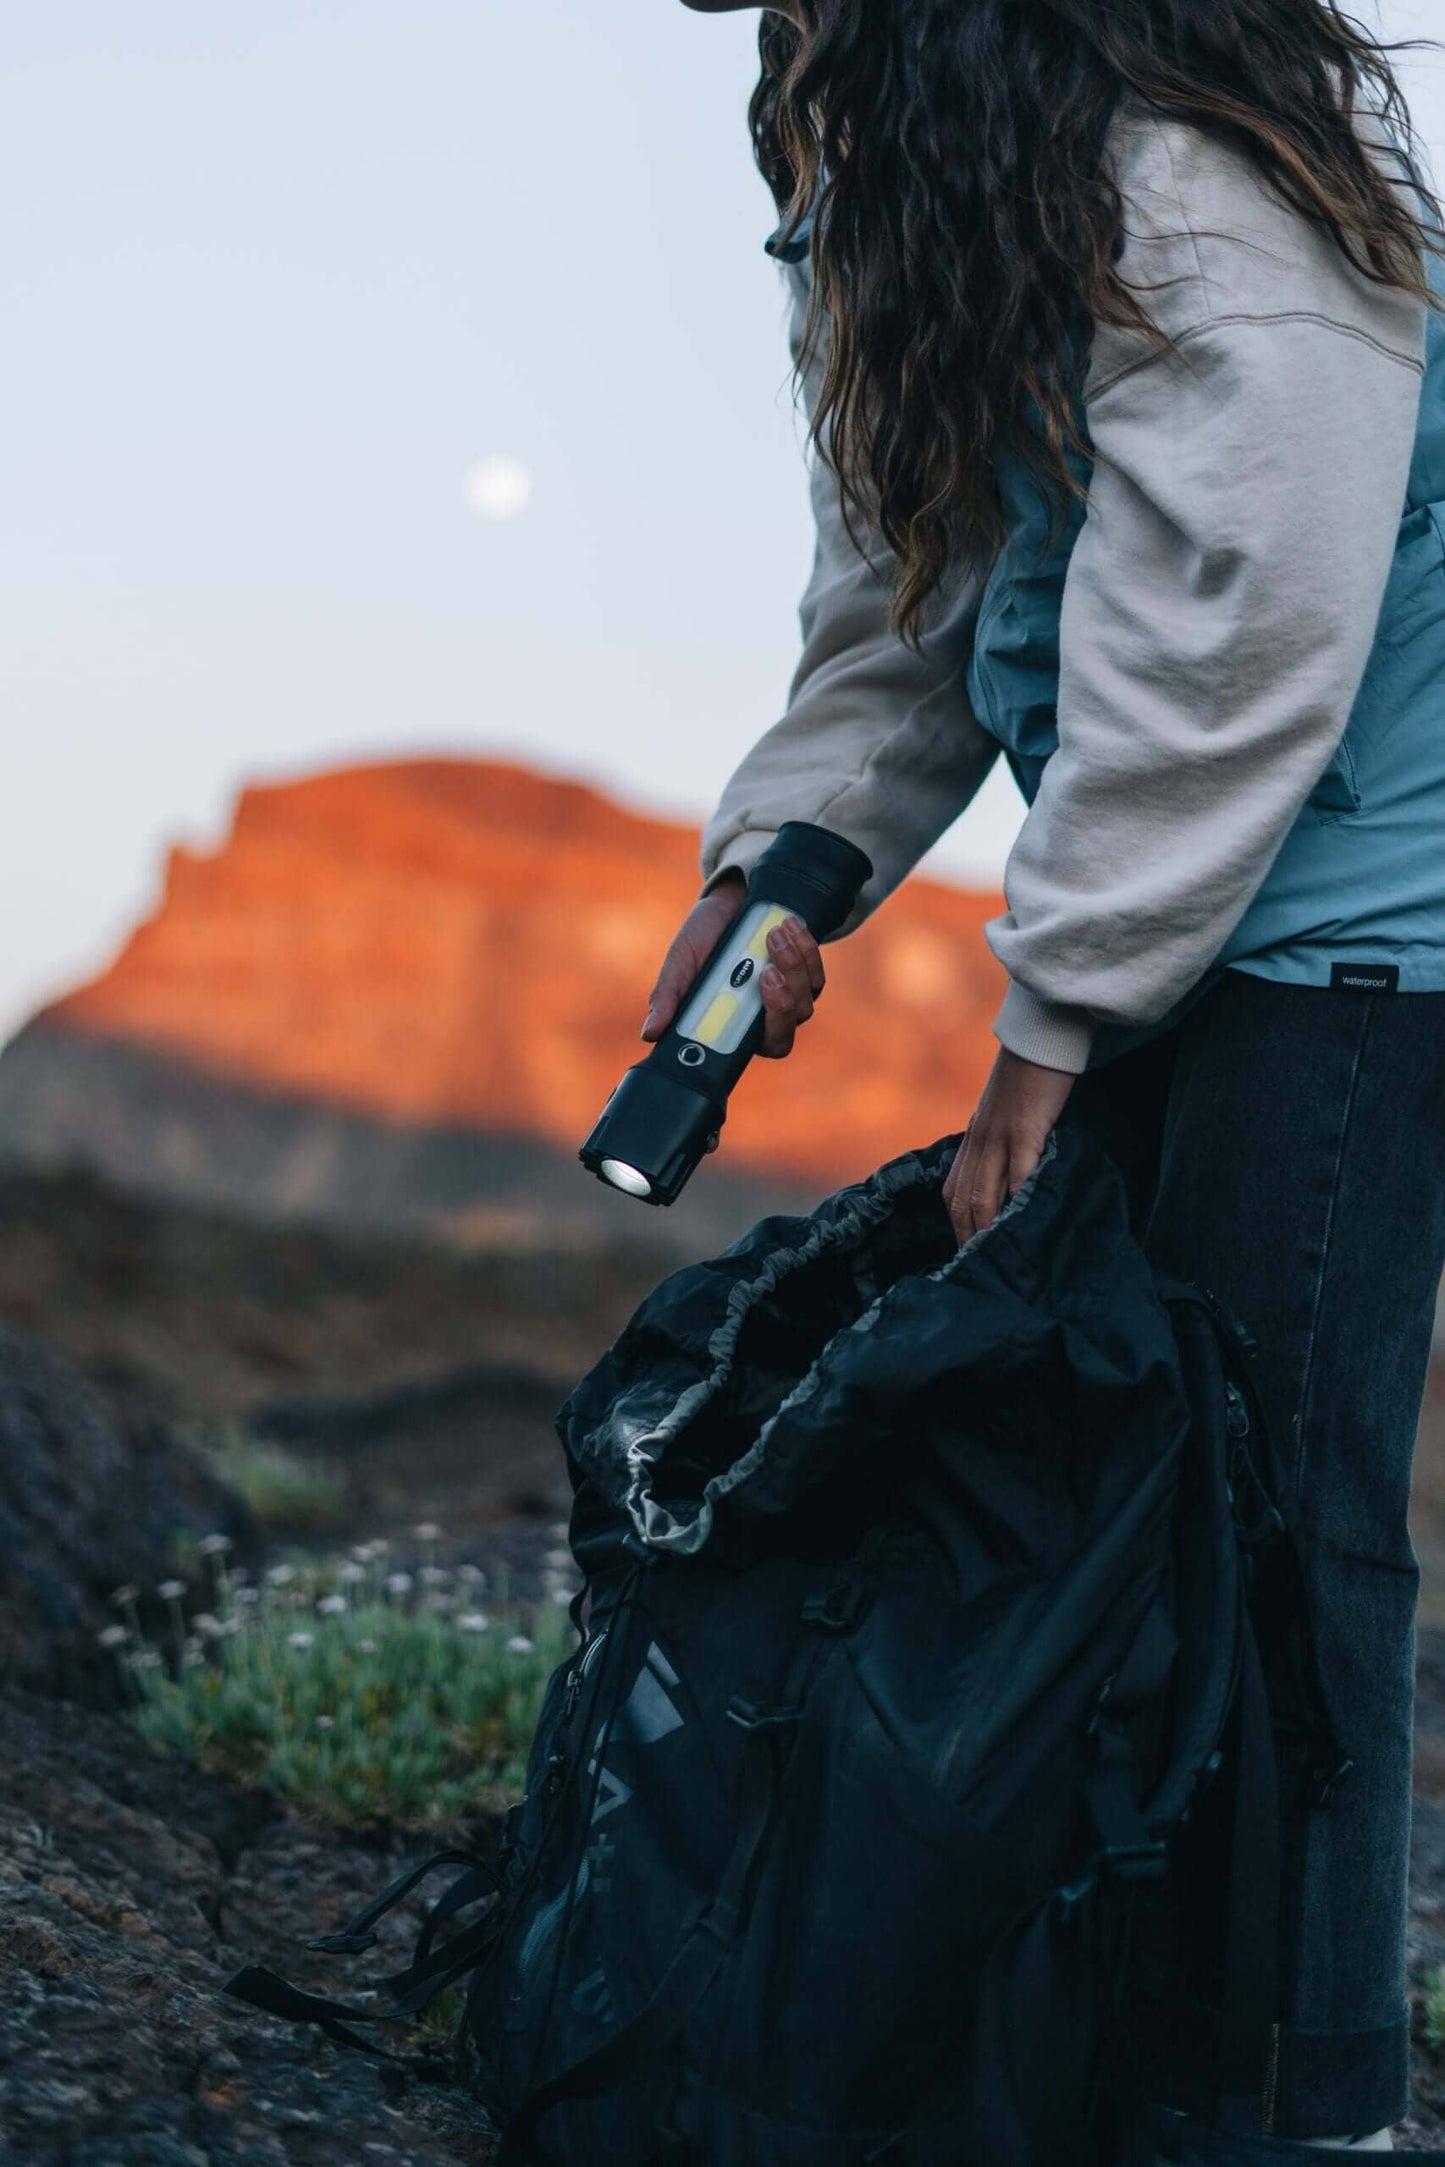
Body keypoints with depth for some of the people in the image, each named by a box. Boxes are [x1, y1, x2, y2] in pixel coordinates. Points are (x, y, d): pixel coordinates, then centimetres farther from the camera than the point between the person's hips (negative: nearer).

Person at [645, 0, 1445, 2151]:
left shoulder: (1210, 187, -20)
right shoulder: (917, 222, 11)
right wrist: (781, 857, -1)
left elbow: (1227, 640, -23)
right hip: (1146, 923, 9)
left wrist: (1055, 1014, -19)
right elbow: (902, 602, 14)